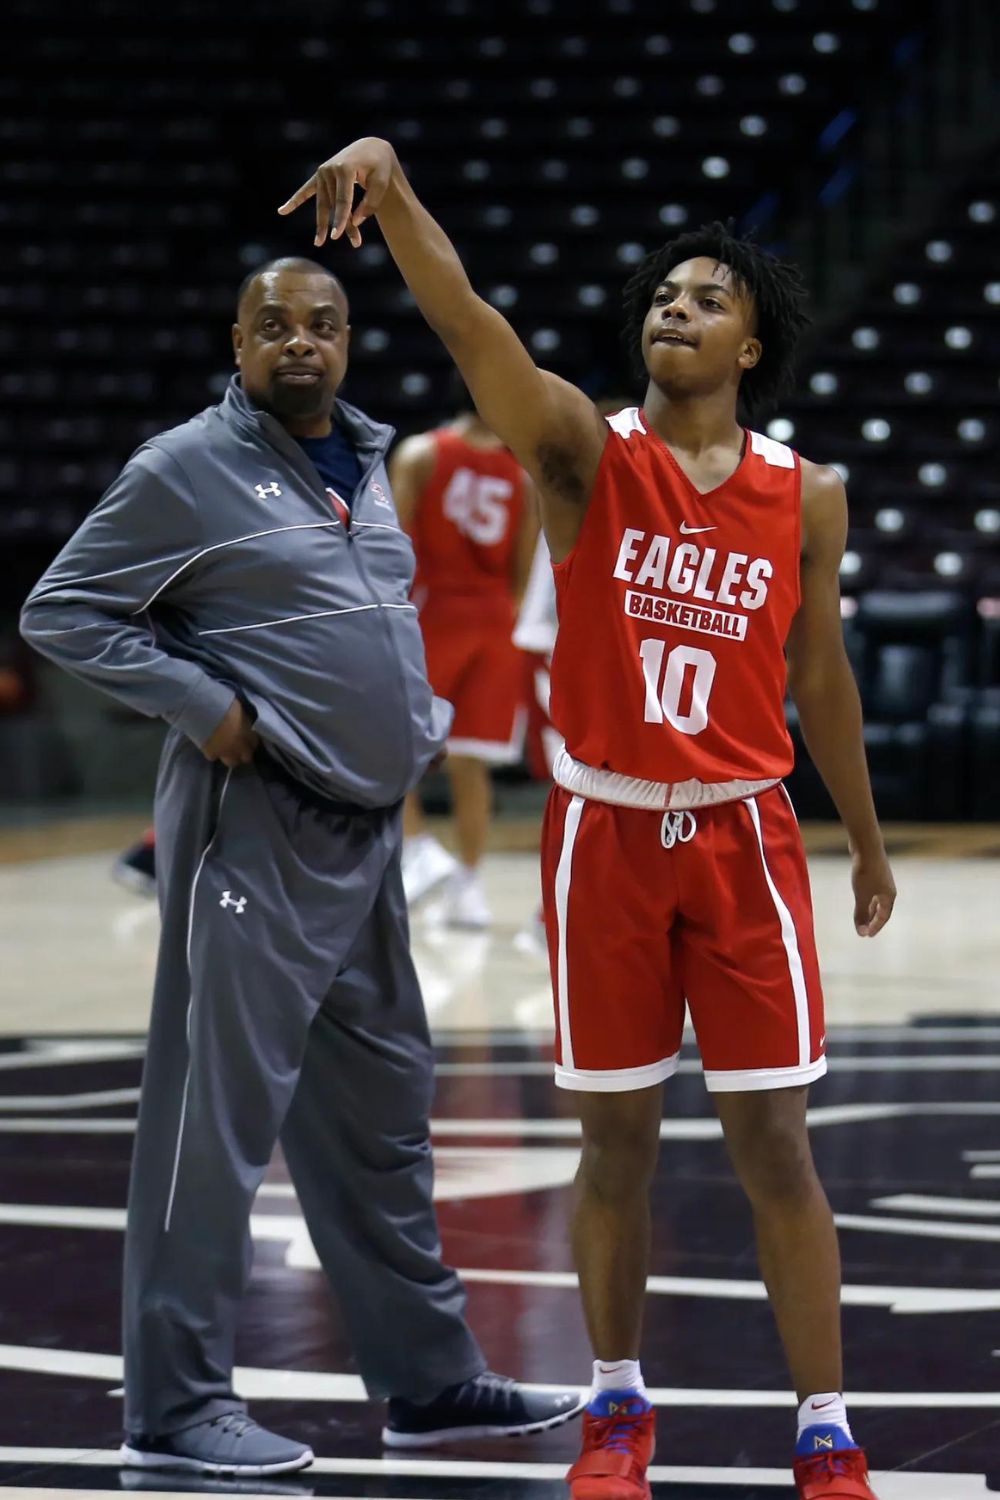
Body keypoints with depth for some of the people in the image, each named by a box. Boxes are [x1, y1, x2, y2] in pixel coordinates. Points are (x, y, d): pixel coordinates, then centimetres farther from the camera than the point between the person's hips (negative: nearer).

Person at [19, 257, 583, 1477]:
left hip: (366, 827, 8)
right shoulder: (188, 470, -9)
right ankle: (173, 1407, -1)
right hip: (254, 832, -8)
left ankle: (428, 1376, 24)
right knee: (217, 1111, -6)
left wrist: (417, 716, 13)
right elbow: (62, 611, -8)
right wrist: (203, 702, -16)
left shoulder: (367, 462, 14)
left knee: (380, 1111, 15)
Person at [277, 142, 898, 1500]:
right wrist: (392, 183, -38)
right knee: (618, 1134, 7)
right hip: (603, 829, 0)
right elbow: (466, 319, -20)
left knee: (773, 1140, -1)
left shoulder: (806, 497, 2)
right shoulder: (586, 453, -4)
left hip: (742, 833, 1)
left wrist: (867, 843, 20)